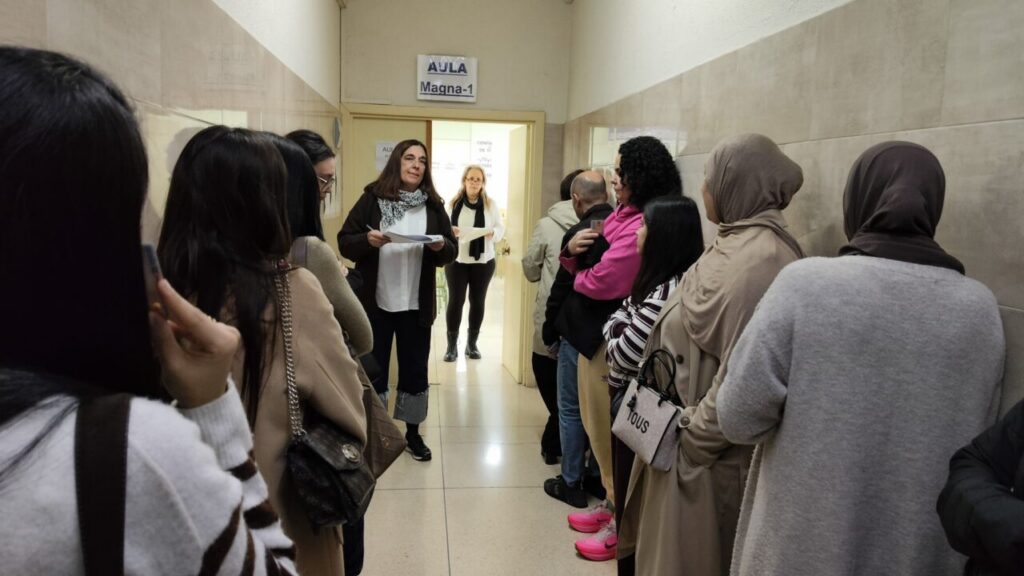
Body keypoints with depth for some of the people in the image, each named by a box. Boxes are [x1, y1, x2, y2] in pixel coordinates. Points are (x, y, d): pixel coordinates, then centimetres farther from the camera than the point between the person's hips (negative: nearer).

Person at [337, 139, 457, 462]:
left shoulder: (433, 205, 4)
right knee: (372, 370, 9)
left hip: (416, 304, 2)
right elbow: (344, 243, -3)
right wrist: (367, 240, -23)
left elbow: (450, 253, 6)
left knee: (415, 369, 12)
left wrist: (441, 246, -16)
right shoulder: (372, 198, -3)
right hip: (375, 302, -2)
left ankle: (413, 432, 29)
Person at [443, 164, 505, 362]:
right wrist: (449, 231, -24)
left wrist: (492, 233, -19)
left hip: (483, 260, 2)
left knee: (478, 301, 8)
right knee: (455, 301, 0)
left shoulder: (491, 204, 3)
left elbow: (501, 229, 3)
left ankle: (472, 343, 21)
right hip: (457, 259, -2)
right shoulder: (454, 203, -2)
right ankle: (452, 345, 10)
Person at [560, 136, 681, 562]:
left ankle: (622, 525, 22)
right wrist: (573, 250, -7)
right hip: (594, 333, 10)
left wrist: (577, 276, -3)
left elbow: (599, 283, -26)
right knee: (599, 429, 21)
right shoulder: (623, 215, 12)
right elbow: (586, 268, 15)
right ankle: (611, 503, 39)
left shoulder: (644, 227, -22)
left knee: (611, 434, 4)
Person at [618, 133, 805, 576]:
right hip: (687, 430, 9)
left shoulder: (760, 257, -23)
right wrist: (681, 425, 11)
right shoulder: (736, 243, 8)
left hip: (710, 450, -9)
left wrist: (692, 439, -18)